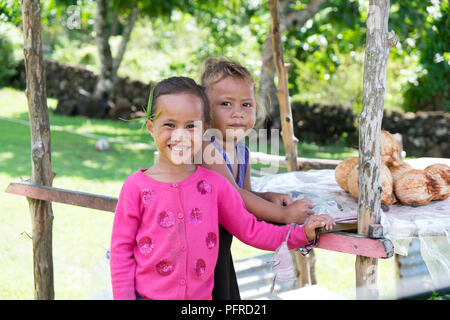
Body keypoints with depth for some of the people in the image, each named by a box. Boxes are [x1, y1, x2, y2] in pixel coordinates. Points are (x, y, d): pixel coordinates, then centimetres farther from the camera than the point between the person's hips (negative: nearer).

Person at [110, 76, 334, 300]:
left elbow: (250, 230, 5)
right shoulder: (137, 186, -8)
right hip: (148, 294, -2)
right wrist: (124, 296, -8)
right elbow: (122, 250, -3)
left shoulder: (215, 184, -1)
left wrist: (302, 234, -3)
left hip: (201, 295, 2)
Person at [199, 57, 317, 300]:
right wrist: (284, 214, -22)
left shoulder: (242, 152, 6)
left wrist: (268, 198, -5)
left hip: (222, 248, 8)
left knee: (229, 296, 16)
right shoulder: (205, 146, -21)